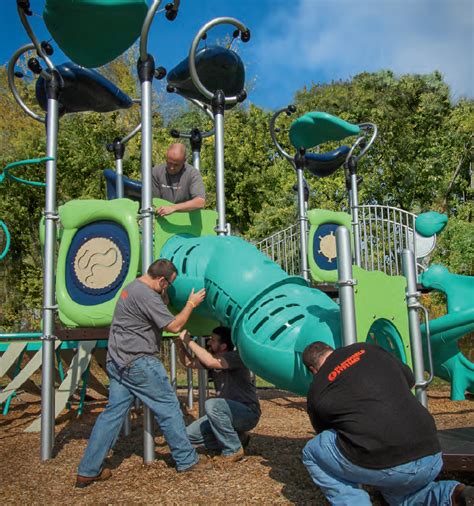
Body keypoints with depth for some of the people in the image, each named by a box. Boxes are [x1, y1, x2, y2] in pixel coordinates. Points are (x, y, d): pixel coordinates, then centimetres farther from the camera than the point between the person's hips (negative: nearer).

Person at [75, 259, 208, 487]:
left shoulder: (132, 287, 14)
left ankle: (87, 471, 12)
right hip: (138, 363, -9)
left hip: (117, 362, 9)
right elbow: (174, 325, -14)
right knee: (168, 407, 3)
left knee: (113, 412, 10)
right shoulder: (147, 296, -18)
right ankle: (187, 460, 14)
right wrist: (191, 303, -3)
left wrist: (163, 298, 13)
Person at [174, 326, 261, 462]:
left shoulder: (236, 357, -19)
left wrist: (189, 341, -27)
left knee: (212, 404, -33)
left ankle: (233, 449, -15)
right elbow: (188, 362, 12)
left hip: (248, 412, -8)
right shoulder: (213, 357, 5)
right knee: (190, 434, -1)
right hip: (227, 413, 8)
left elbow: (210, 362, -36)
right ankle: (237, 438, 9)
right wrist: (179, 342, -5)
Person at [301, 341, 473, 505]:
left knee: (313, 453, 19)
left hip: (383, 465, -5)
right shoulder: (367, 350, 16)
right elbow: (410, 380, 31)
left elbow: (327, 435, 27)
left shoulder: (317, 392, 9)